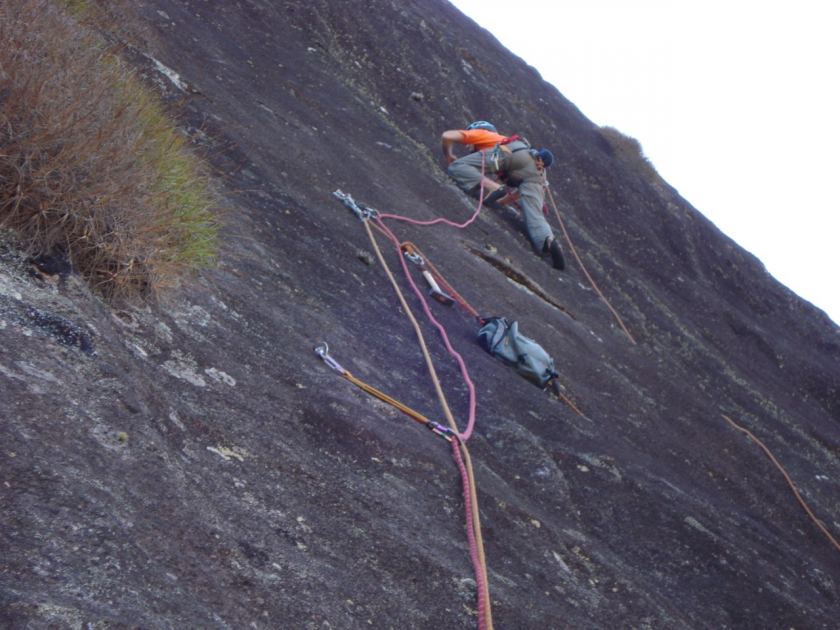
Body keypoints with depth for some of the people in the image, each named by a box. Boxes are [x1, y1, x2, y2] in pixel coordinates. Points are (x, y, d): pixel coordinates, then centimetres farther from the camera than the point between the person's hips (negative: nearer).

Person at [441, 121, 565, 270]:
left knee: (457, 166, -2)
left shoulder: (479, 133, 30)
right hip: (535, 171, 6)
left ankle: (492, 188, -25)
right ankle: (549, 240, -41)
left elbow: (447, 136, 16)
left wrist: (448, 155, 35)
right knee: (534, 216, -9)